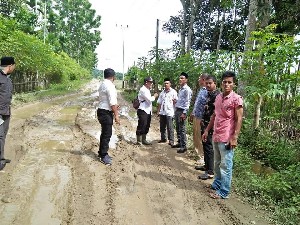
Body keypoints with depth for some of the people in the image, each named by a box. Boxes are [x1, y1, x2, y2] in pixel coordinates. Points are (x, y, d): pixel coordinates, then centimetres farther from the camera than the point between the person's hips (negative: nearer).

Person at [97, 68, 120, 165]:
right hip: (106, 113, -10)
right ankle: (103, 156, 11)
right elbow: (112, 103, -21)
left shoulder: (102, 84, 13)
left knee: (104, 133, 20)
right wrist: (116, 115, -17)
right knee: (107, 134, 0)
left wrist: (115, 106, 27)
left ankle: (102, 153, 33)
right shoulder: (110, 85, -17)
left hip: (101, 111, 10)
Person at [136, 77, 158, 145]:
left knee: (146, 126, 13)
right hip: (143, 111, -10)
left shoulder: (147, 90, 18)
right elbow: (149, 99, -21)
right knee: (141, 126, -4)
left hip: (148, 111, 10)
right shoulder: (143, 90, -13)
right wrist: (154, 96, -3)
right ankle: (139, 141, 4)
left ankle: (144, 140, 23)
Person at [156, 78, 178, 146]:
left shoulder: (173, 92, 0)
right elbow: (159, 103, 17)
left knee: (170, 127, -6)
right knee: (162, 127, 13)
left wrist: (174, 100, -23)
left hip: (169, 112, -6)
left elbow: (176, 102, -1)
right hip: (162, 112, 6)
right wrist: (158, 111, 13)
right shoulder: (162, 93, 16)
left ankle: (171, 140, 0)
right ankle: (163, 138, 26)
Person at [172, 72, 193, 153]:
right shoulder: (180, 89, 16)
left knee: (182, 129, -6)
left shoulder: (187, 90, -10)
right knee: (178, 128, 14)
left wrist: (184, 113, -19)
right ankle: (179, 143, 26)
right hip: (177, 110, 9)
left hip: (182, 111, -9)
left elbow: (187, 102, -15)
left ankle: (183, 146, 1)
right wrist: (176, 109, 15)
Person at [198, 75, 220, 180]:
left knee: (209, 147, -6)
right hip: (205, 125, 10)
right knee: (205, 146, 18)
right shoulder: (209, 94, 14)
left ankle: (210, 172, 1)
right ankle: (206, 165, 32)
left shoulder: (216, 95, -15)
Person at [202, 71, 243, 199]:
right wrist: (207, 130, 16)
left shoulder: (236, 99, -9)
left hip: (226, 138, -7)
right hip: (216, 136, 7)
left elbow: (239, 119, -12)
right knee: (217, 163, 19)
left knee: (225, 165, 2)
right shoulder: (218, 97, 11)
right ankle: (217, 184, 35)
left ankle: (223, 192, 14)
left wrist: (235, 137, -18)